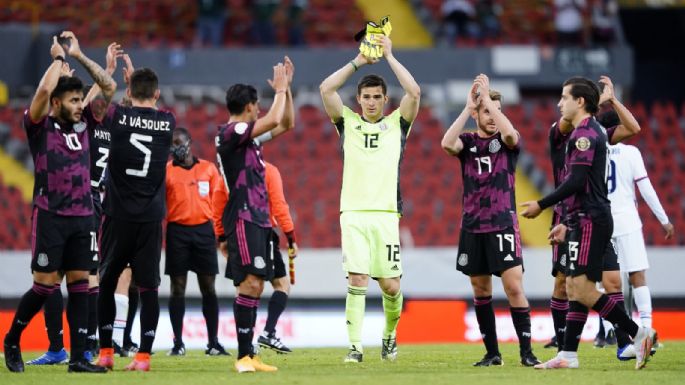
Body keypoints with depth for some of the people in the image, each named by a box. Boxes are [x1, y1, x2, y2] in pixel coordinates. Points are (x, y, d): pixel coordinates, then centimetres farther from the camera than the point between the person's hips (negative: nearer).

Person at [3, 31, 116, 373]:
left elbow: (109, 87, 10)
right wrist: (58, 57, -7)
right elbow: (44, 90, -21)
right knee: (45, 284, -5)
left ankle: (78, 357, 2)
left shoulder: (83, 124, 11)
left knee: (80, 284, 1)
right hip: (50, 215, -5)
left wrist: (79, 55, 6)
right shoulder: (40, 126, -3)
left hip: (82, 216, 5)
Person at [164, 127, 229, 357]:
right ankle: (178, 343, 5)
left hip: (204, 230, 1)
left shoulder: (209, 169, 8)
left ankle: (213, 343, 5)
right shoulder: (166, 171, 3)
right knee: (178, 287, 0)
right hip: (177, 231, -1)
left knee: (208, 286, 2)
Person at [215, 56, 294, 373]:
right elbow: (274, 120, -19)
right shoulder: (230, 132, -10)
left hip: (257, 219, 10)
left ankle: (249, 356, 9)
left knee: (254, 286, 8)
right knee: (250, 283, -17)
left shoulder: (246, 135, 18)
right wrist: (280, 90, -3)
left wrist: (286, 88, 18)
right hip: (243, 218, -10)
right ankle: (243, 357, -20)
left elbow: (285, 124, 27)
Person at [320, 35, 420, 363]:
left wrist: (389, 56, 2)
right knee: (357, 280, -12)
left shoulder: (397, 124, 12)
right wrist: (358, 62, 3)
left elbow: (414, 92, -3)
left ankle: (390, 335, 25)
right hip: (353, 213, 0)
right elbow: (326, 89, 0)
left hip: (386, 214, 0)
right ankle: (355, 346, -10)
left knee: (391, 286, 0)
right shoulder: (348, 122, 12)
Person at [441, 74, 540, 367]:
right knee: (481, 290, 6)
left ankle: (526, 351, -9)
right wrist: (468, 107, -17)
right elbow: (447, 144, -16)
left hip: (503, 225, -3)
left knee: (514, 287, -12)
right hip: (472, 227, 3)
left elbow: (510, 134, -23)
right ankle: (492, 353, 13)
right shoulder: (468, 142, 6)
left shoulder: (507, 141, 2)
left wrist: (488, 96, -19)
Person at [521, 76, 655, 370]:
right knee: (574, 288, 8)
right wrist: (567, 223, 26)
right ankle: (568, 355, 8)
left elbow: (576, 181, -21)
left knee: (581, 289, -14)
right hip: (585, 221, 11)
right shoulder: (592, 131, 20)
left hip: (590, 221, -11)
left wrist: (541, 205, -14)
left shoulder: (584, 133, -13)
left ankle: (638, 333, -12)